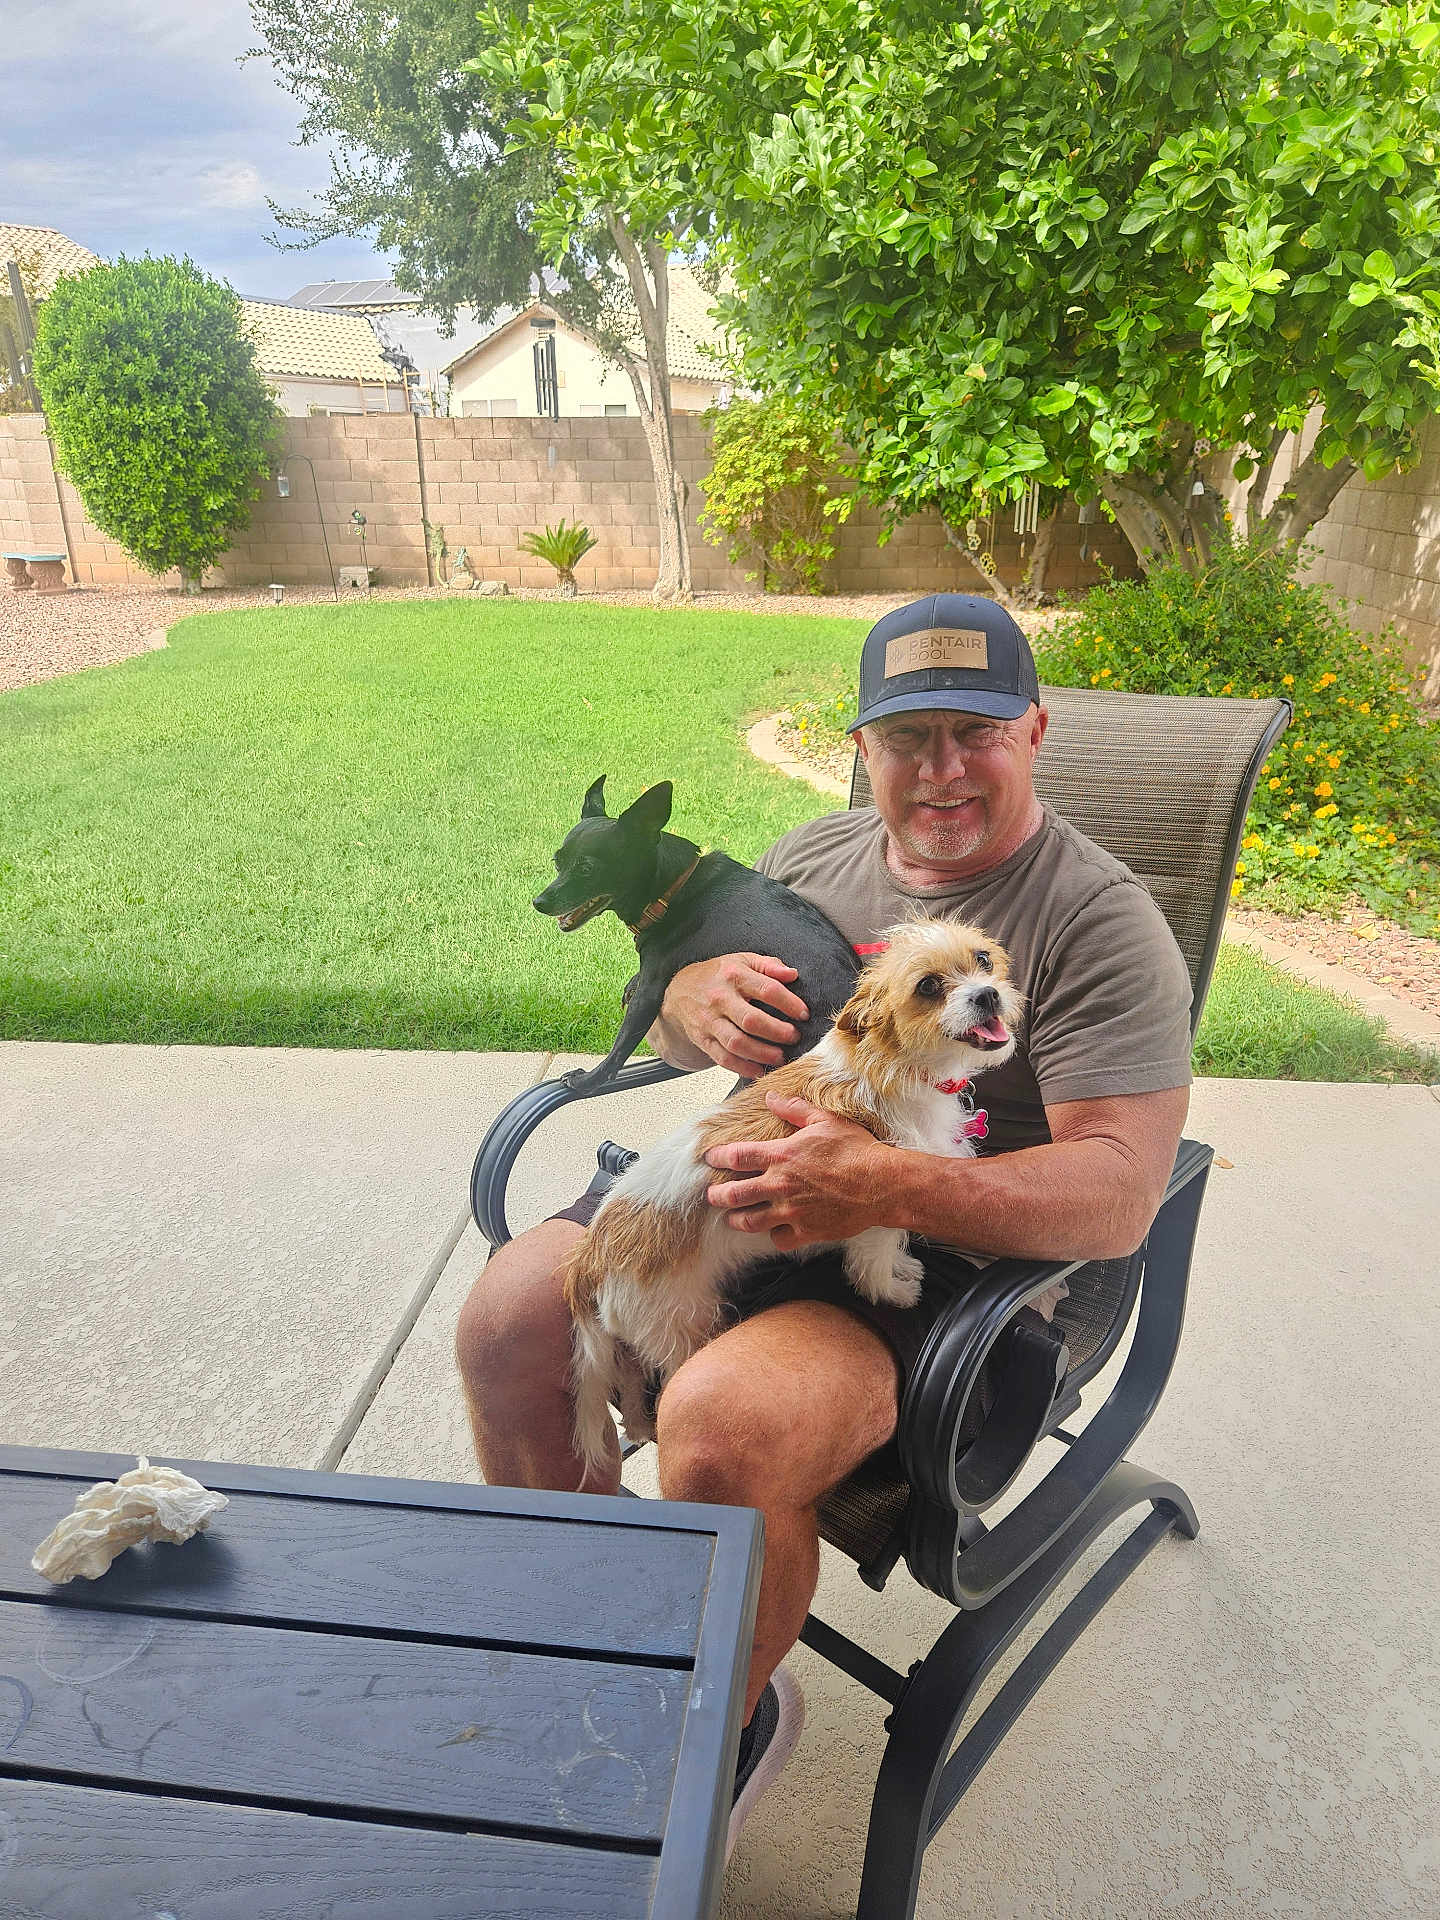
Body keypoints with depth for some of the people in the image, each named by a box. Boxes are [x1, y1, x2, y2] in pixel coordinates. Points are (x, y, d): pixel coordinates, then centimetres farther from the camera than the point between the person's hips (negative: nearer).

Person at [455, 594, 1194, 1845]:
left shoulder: (1102, 925, -10)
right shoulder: (817, 854, 9)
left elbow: (1120, 1192, -19)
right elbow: (670, 1027, 16)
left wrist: (888, 1188, -33)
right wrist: (696, 996, -10)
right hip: (733, 1190, 6)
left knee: (722, 1424, -30)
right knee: (507, 1317, -11)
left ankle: (727, 1724, 4)